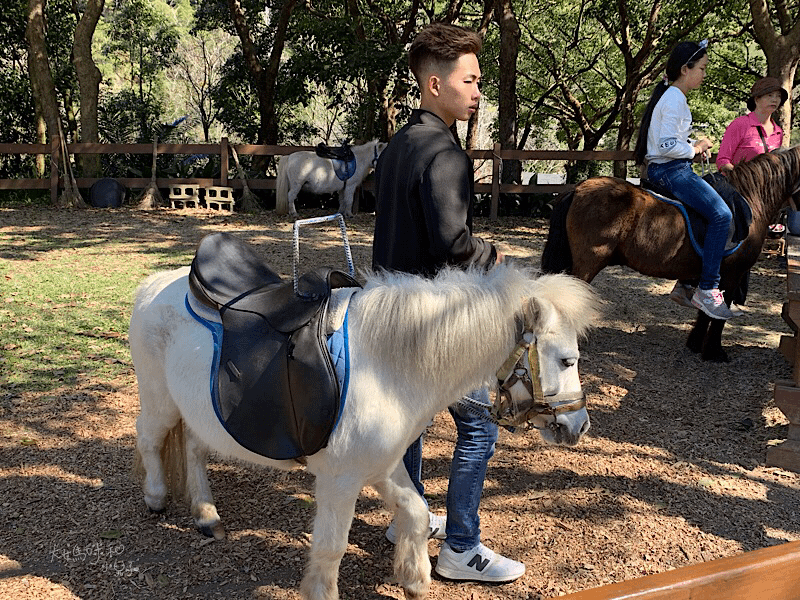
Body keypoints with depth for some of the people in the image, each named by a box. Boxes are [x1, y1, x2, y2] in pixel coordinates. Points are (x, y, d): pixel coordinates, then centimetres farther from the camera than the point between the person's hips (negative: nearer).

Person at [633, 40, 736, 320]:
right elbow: (668, 145, -23)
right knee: (720, 213, -19)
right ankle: (707, 289, -17)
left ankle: (686, 282, 21)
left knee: (705, 212, 18)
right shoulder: (675, 98, -14)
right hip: (671, 170, -11)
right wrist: (695, 149, -8)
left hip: (663, 169, 11)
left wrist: (693, 145, 12)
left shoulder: (668, 95, 18)